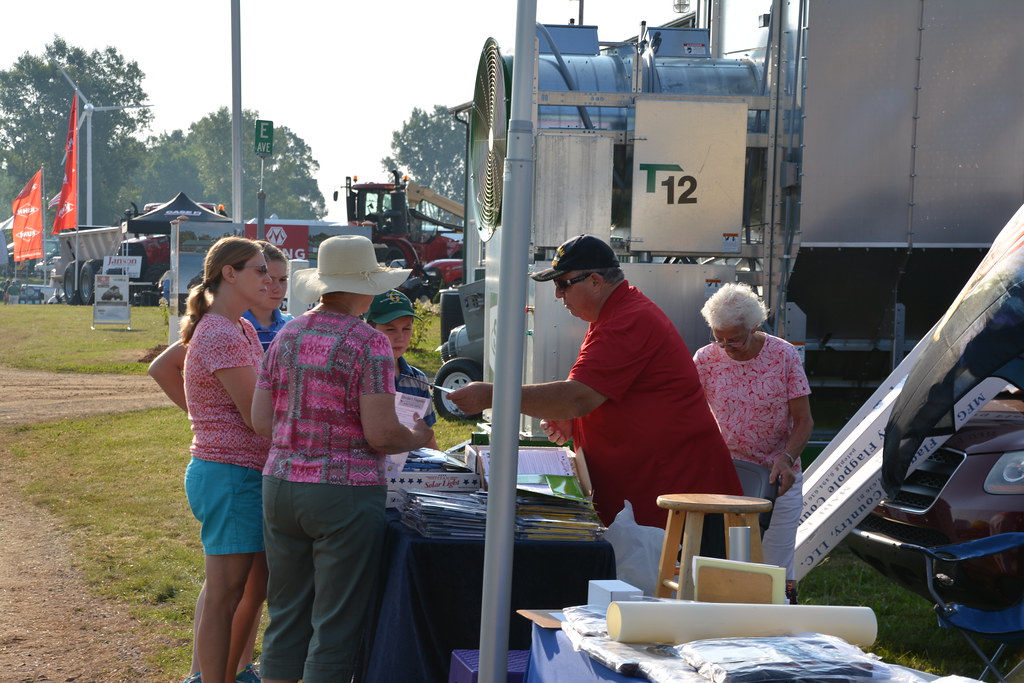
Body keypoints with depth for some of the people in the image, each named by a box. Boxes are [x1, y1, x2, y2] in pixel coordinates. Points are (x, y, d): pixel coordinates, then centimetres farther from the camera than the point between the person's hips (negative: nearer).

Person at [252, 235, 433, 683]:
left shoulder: (286, 336, 7)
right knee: (335, 627, 3)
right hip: (344, 491, -6)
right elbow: (380, 432, -16)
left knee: (285, 617, 15)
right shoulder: (368, 344, -10)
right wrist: (417, 439, 4)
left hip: (281, 486, 6)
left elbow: (261, 420, 6)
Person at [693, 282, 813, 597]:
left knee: (777, 571, -2)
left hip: (777, 478, -1)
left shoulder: (784, 355, -6)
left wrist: (786, 458, -20)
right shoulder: (706, 359, -4)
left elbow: (804, 421, -3)